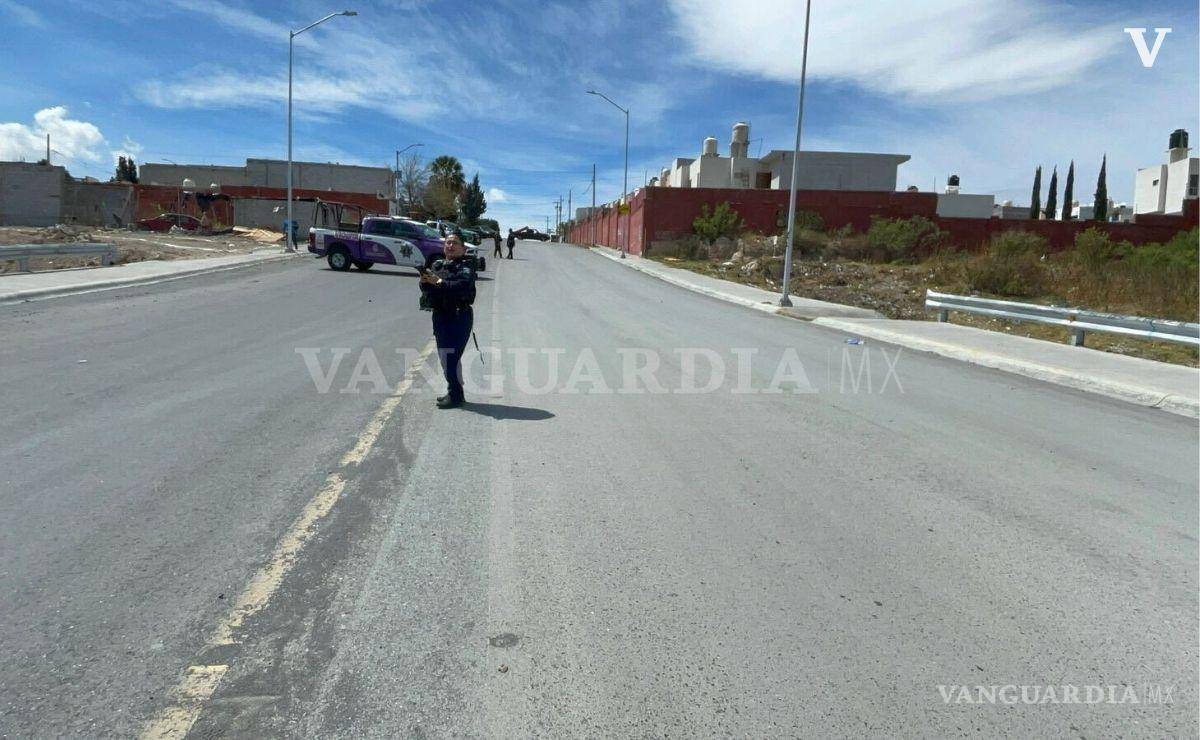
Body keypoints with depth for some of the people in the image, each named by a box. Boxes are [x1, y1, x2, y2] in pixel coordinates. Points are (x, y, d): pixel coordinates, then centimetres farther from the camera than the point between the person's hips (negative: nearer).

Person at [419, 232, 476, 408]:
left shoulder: (466, 267, -6)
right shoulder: (437, 265, 14)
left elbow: (462, 286, -23)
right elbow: (425, 288, 9)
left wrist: (439, 282, -24)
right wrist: (425, 281, -13)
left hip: (459, 316, -7)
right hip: (439, 315, 7)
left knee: (451, 356, -11)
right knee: (444, 356, 13)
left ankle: (455, 395, -1)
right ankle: (454, 392, 25)